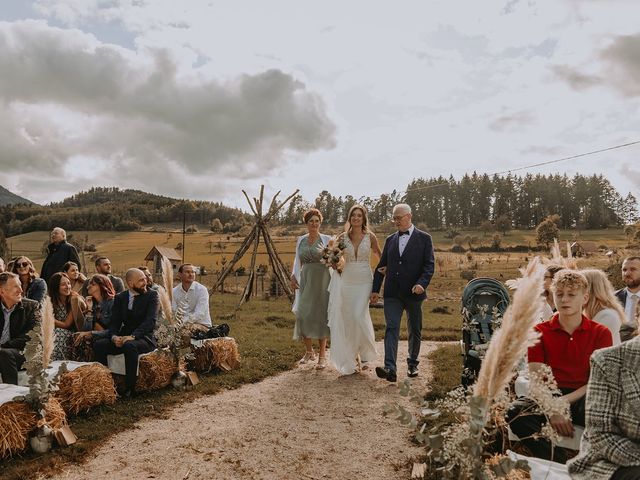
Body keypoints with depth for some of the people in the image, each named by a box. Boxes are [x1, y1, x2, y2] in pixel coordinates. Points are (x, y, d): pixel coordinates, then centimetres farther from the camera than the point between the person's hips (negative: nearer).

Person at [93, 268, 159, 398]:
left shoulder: (152, 295, -1)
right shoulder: (120, 297, 11)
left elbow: (150, 320, -13)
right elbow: (115, 322, 5)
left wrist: (133, 336, -27)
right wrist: (114, 336, -17)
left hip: (144, 338, -4)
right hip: (123, 337, 4)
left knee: (130, 346, -35)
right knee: (98, 344, -19)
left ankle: (130, 389, -27)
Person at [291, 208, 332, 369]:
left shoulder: (326, 239, 0)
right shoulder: (300, 240, 10)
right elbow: (297, 261, 15)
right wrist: (293, 276, 2)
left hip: (322, 281, -3)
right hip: (305, 281, 3)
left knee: (321, 315, -1)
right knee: (303, 315, 1)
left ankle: (322, 355, 9)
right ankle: (309, 352, 20)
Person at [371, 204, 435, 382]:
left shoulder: (424, 238, 1)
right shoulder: (390, 239, 12)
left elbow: (429, 265, -5)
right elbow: (381, 266, 14)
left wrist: (422, 283, -22)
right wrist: (375, 289, 8)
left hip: (414, 293, -2)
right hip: (392, 293, 2)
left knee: (415, 331, 11)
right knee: (391, 328, -11)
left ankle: (412, 364, 30)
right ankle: (390, 369, -18)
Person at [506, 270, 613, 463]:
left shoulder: (600, 333, 6)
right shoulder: (540, 332, 7)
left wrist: (564, 401, -16)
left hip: (583, 398, -1)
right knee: (515, 412, -31)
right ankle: (558, 463, -22)